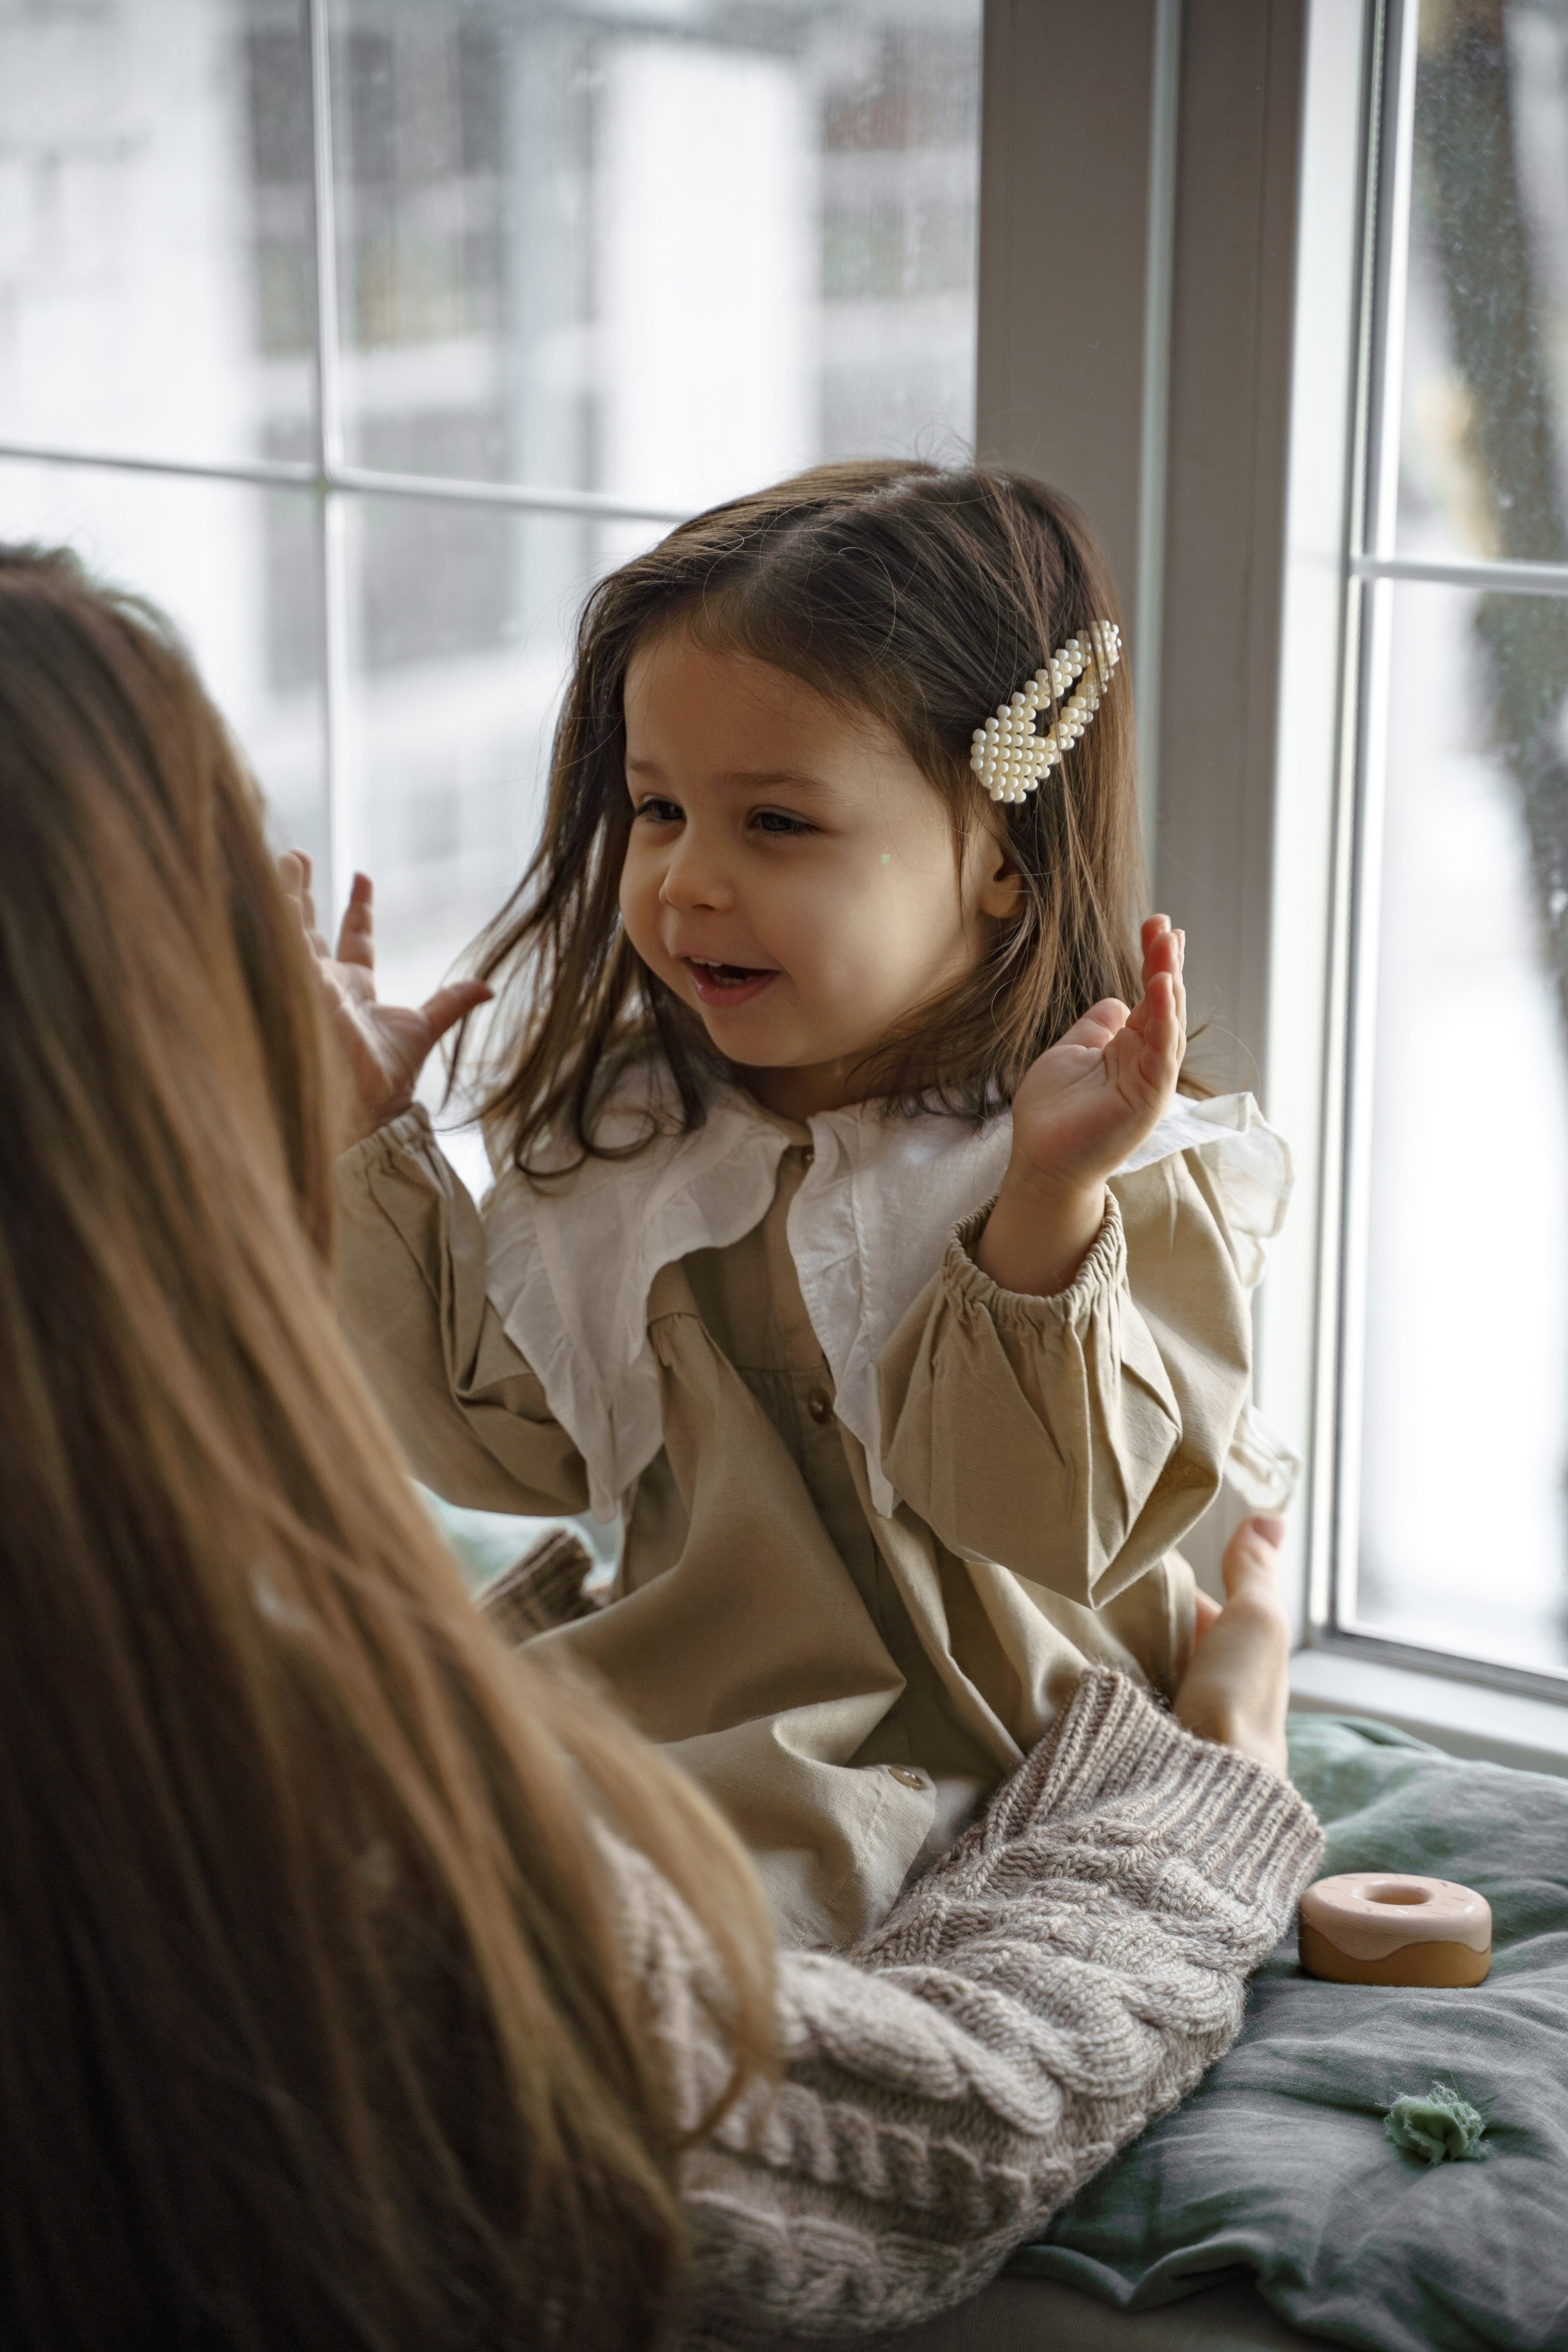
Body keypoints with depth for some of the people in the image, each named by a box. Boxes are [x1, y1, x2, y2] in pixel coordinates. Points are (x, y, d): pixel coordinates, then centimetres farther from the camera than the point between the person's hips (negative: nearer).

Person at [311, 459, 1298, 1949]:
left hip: (946, 1758, -6)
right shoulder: (623, 1126, 5)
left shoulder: (1123, 1172, -13)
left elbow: (1050, 1524, -21)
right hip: (668, 1689, 7)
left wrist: (1045, 1208, -36)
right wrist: (364, 1139, 3)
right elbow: (502, 1440, 9)